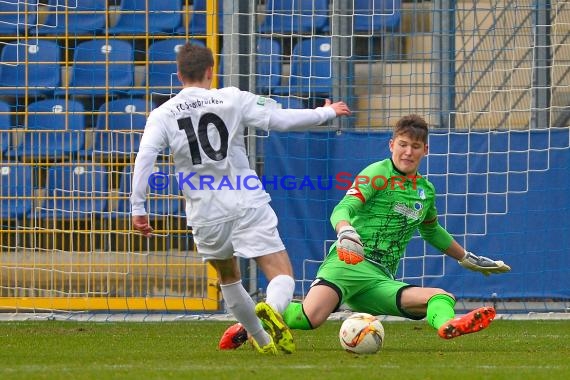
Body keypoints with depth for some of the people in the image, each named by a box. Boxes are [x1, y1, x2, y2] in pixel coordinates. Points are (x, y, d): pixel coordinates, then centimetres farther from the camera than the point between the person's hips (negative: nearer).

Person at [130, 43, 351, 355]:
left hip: (206, 215, 2)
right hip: (248, 205, -2)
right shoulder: (232, 99, 1)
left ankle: (262, 340, 35)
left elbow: (145, 156, -12)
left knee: (227, 276, 29)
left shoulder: (163, 115, 3)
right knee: (283, 277, -3)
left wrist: (138, 208, -10)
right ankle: (272, 309, -37)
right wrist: (326, 113, 15)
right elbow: (281, 119, -1)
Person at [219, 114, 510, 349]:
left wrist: (467, 259, 49)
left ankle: (448, 325, -55)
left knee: (441, 297, -18)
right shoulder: (377, 174, -1)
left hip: (380, 280, 6)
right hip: (349, 263, -6)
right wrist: (346, 232, -39)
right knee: (310, 316, -32)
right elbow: (342, 209, -15)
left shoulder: (426, 191, 20)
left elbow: (432, 232, 41)